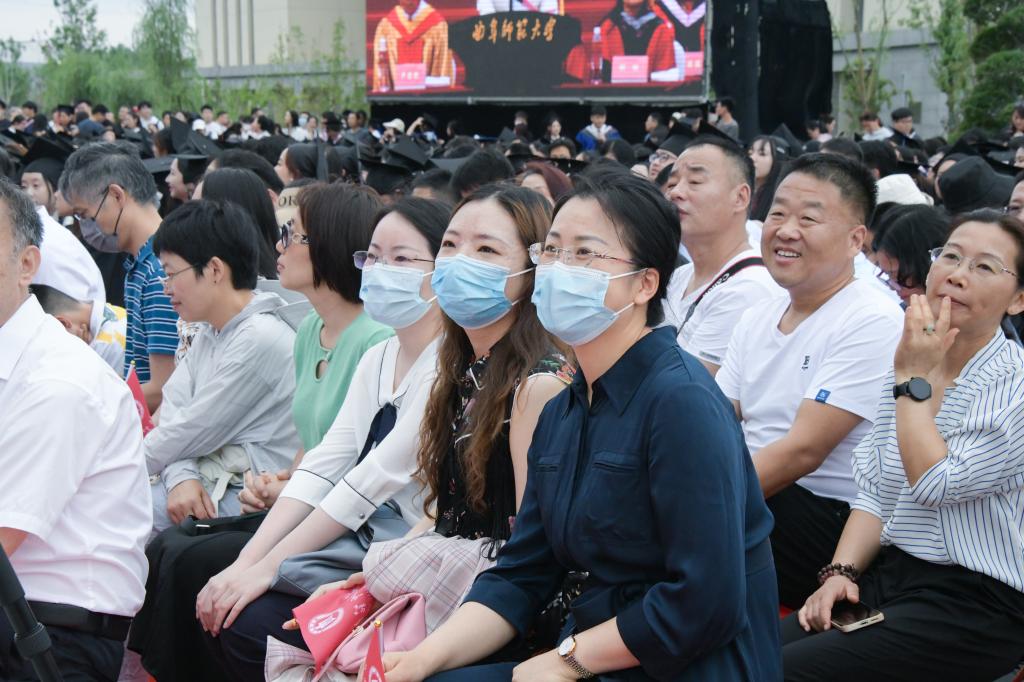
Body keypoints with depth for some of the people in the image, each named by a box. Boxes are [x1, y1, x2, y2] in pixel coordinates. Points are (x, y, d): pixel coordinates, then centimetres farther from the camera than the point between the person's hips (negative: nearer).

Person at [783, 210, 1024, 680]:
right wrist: (840, 572, -3)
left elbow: (935, 485, -20)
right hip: (888, 573, 6)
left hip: (973, 602, -6)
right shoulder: (905, 367, 10)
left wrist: (914, 380, -11)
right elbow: (875, 494, 12)